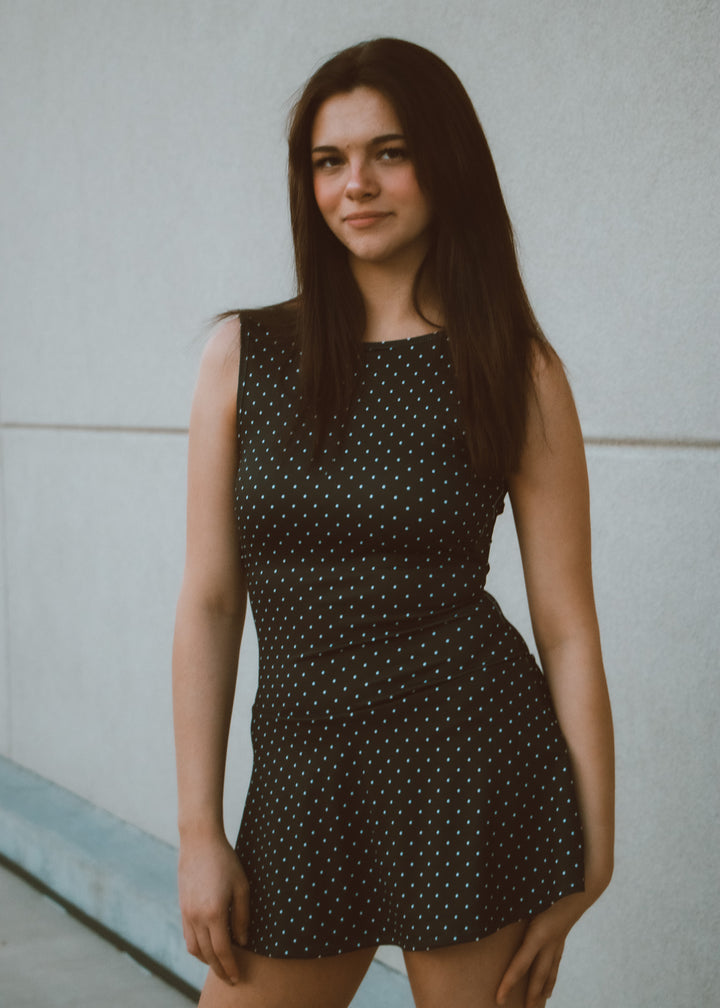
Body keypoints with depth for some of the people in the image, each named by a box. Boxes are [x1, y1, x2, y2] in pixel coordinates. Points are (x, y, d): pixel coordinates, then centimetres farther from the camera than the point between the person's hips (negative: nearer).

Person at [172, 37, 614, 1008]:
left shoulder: (518, 367, -1)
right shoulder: (245, 351, 5)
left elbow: (567, 626, -1)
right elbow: (209, 602, 4)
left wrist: (594, 857, -3)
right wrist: (199, 830, 1)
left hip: (469, 755, -2)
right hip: (299, 776, 3)